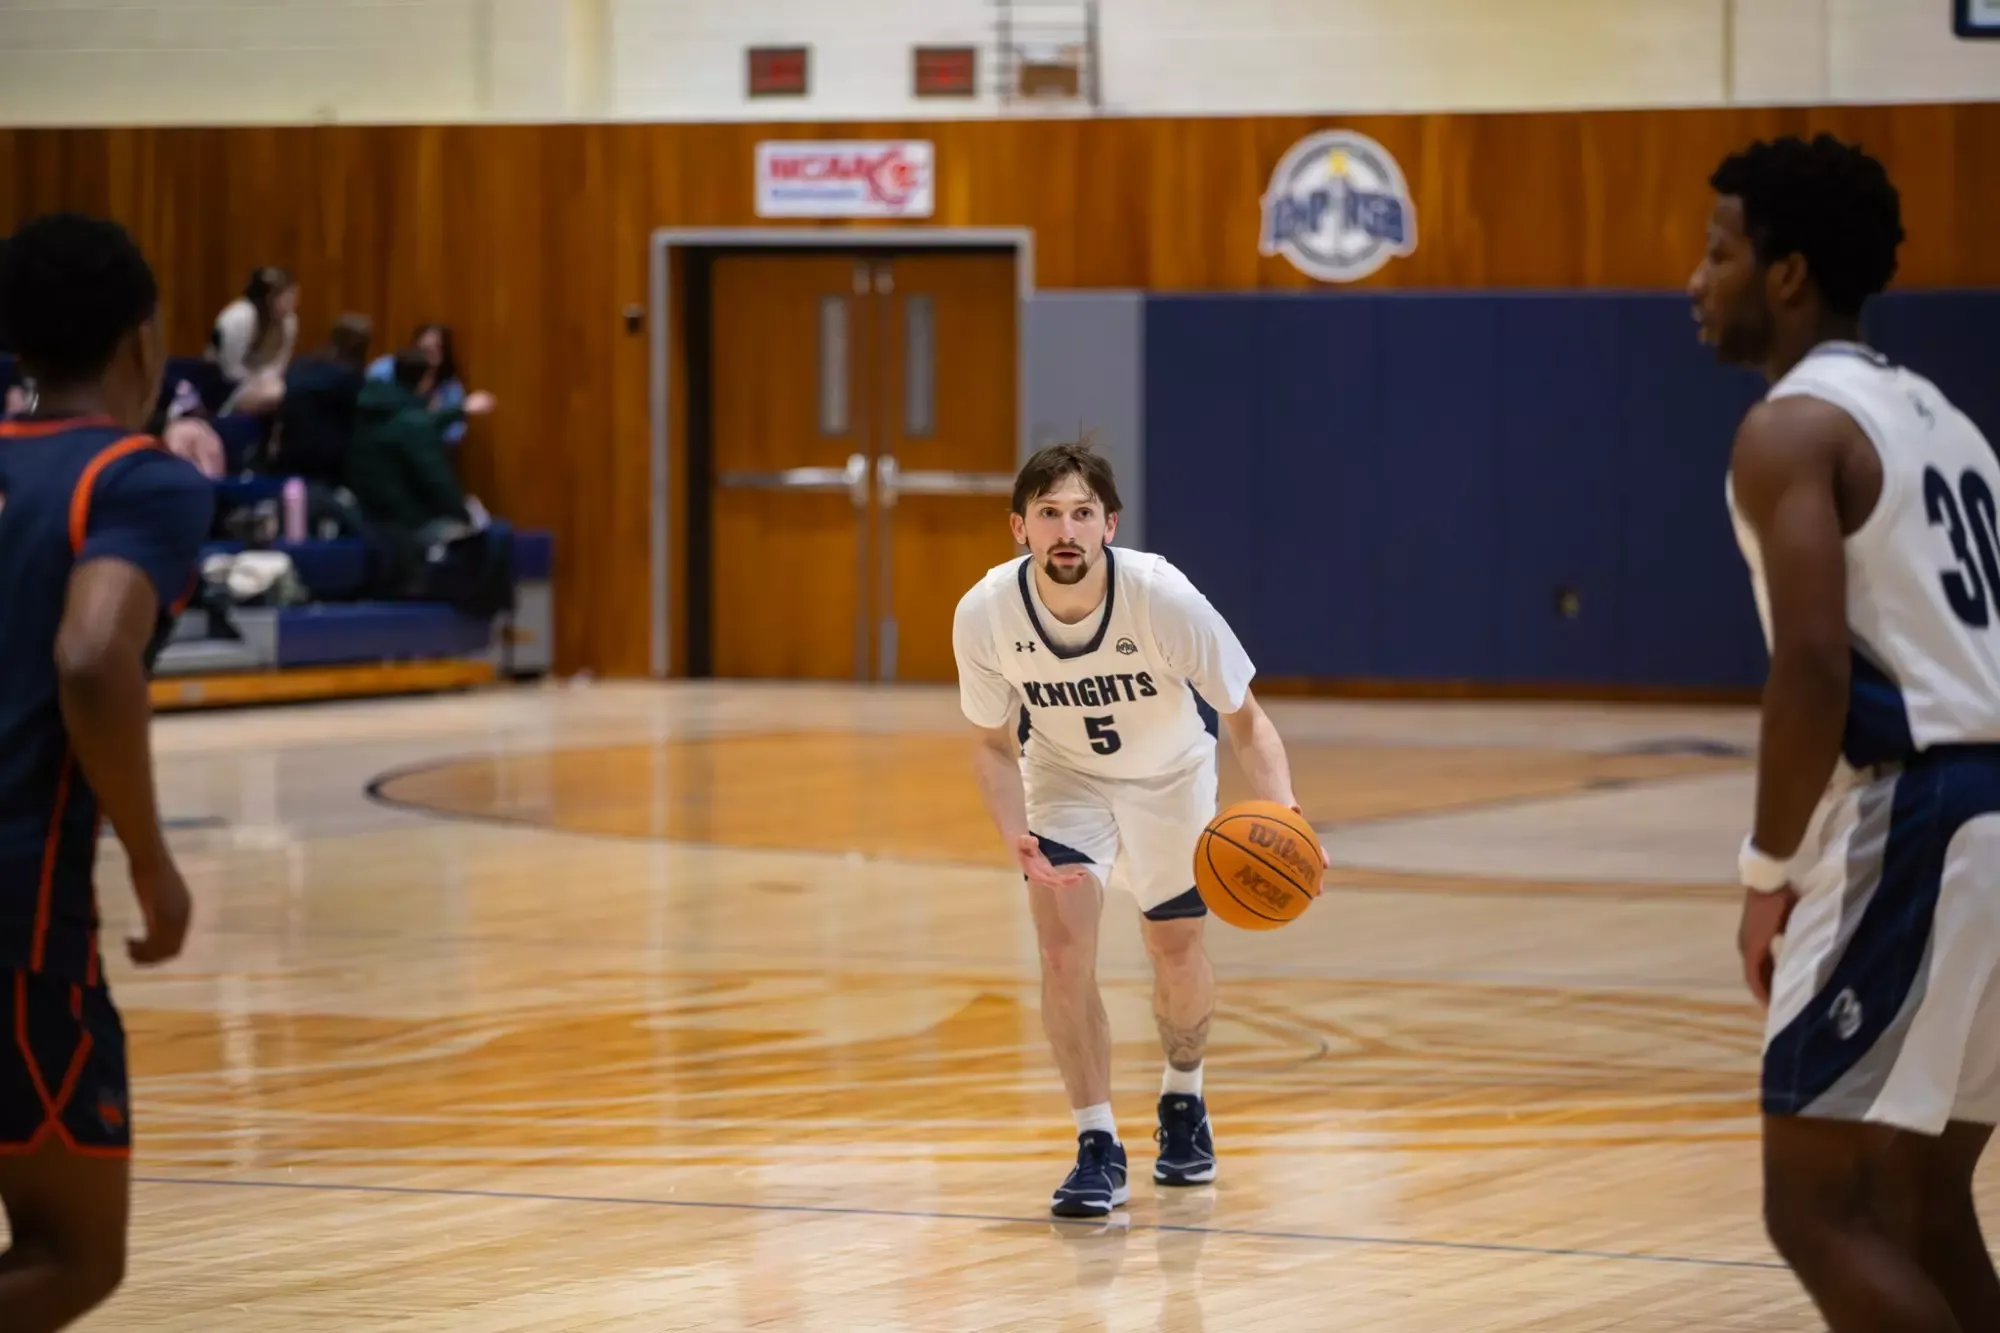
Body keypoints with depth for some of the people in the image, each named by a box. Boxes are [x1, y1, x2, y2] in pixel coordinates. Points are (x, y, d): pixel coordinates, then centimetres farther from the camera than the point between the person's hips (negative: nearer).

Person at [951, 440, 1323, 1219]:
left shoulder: (1163, 599, -35)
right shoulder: (985, 614, -29)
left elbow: (1245, 720, -25)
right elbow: (994, 743, -12)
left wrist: (1281, 812, -44)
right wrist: (1015, 836, -31)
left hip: (1170, 776, 0)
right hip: (1063, 774, 0)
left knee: (1177, 957, 12)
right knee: (1064, 953, -18)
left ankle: (1182, 1100, 42)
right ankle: (1098, 1150, -6)